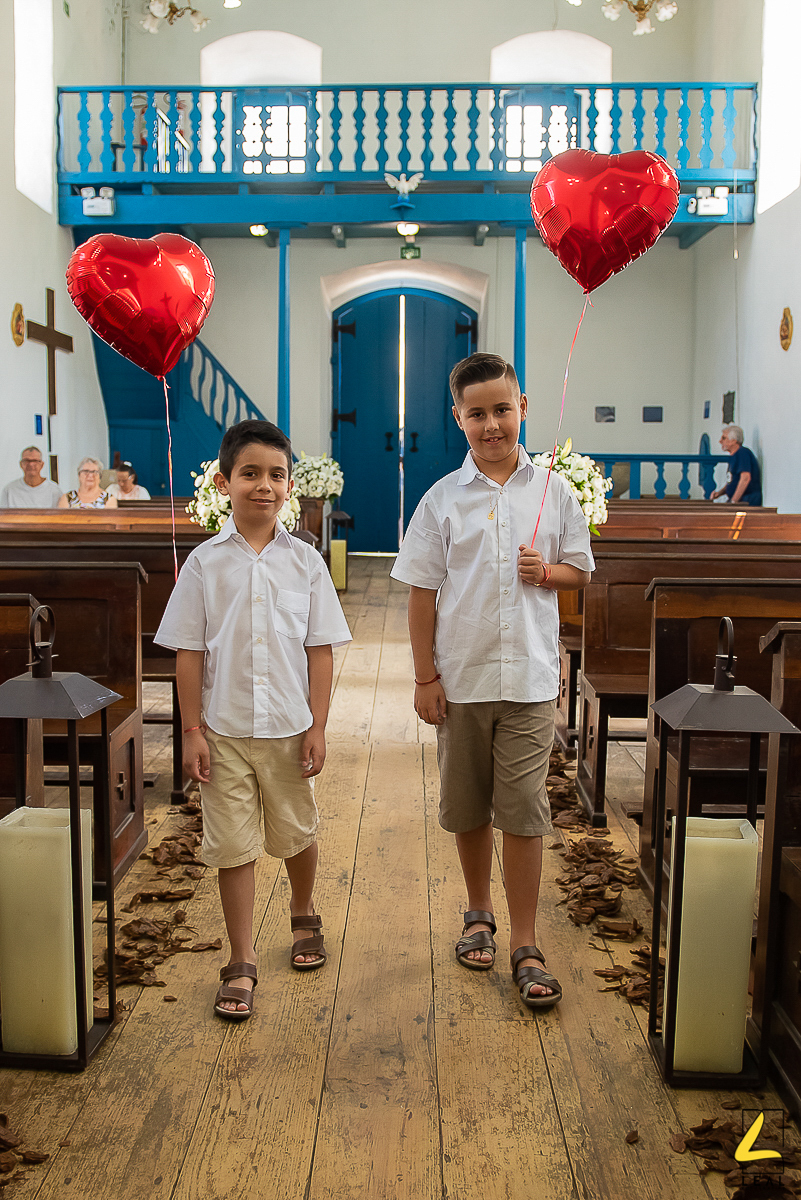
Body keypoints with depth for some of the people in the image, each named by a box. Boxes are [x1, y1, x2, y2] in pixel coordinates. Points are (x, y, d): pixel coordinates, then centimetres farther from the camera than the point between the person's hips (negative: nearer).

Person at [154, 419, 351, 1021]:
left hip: (289, 727, 1)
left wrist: (318, 728, -4)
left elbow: (320, 650, 0)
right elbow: (189, 652, -1)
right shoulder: (205, 563, -3)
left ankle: (304, 917, 45)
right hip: (225, 729, -1)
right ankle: (241, 964, 19)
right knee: (233, 845, 4)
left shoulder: (305, 562, -1)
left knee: (296, 833, 16)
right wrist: (192, 731, -4)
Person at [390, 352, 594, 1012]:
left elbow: (580, 569, 12)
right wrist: (425, 676, -2)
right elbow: (422, 592, 1)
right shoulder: (442, 499, 0)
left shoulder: (554, 492, 2)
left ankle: (526, 945, 11)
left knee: (524, 811, 0)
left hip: (530, 678, -1)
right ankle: (479, 912, 35)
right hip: (461, 678, 1)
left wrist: (547, 571, -11)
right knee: (468, 807, 14)